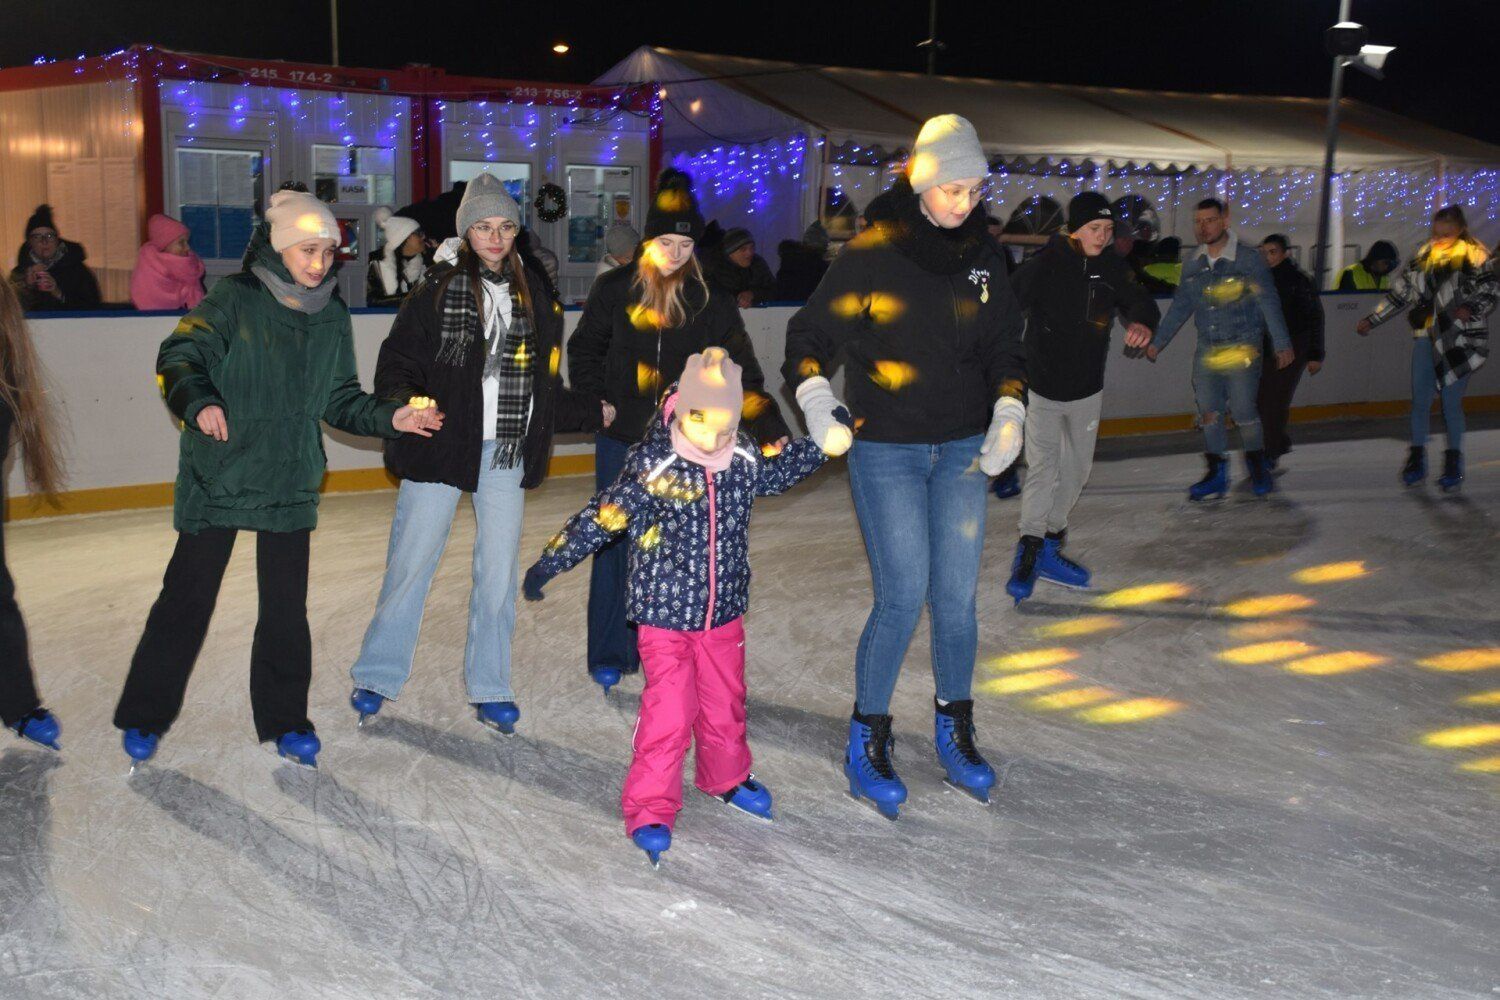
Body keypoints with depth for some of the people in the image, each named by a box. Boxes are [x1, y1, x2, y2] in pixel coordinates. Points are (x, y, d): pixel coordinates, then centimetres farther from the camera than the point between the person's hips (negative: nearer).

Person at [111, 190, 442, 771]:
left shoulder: (331, 316, 5)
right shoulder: (234, 300, -10)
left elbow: (339, 400, 10)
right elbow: (179, 357, -19)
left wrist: (390, 418, -6)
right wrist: (198, 401, -38)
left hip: (290, 483, 4)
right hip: (218, 478, -4)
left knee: (287, 607, 7)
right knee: (187, 598, 5)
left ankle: (284, 722, 23)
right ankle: (145, 717, 22)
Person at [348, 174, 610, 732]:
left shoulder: (534, 294, 10)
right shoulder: (439, 289, -3)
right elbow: (396, 363, -4)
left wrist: (594, 413, 19)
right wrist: (403, 408, -23)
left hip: (506, 455, 4)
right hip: (441, 445, -3)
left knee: (499, 571, 8)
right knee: (411, 563, 2)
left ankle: (490, 690, 20)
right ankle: (377, 676, 19)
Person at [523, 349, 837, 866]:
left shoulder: (745, 461, -2)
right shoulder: (653, 469, -18)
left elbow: (779, 470, 22)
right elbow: (601, 517, -14)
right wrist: (550, 562, -11)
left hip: (724, 614, 5)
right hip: (665, 615, -5)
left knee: (726, 706, 18)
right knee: (668, 713, -6)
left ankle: (728, 778, 43)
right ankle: (650, 809, 9)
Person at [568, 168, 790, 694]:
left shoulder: (711, 301, -1)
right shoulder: (615, 290, 0)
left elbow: (740, 369, -5)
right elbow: (584, 350, 12)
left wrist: (770, 427, -16)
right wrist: (595, 403, -2)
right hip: (621, 438, 0)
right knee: (614, 543, 5)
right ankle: (609, 656, 18)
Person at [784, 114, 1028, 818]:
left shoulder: (983, 256, 5)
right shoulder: (871, 253, -8)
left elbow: (1005, 344, 14)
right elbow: (811, 333, -5)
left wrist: (1008, 411, -1)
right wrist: (815, 397, -22)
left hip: (963, 450, 4)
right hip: (885, 451, -4)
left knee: (957, 597, 5)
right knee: (902, 599, -8)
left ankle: (954, 730, 26)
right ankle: (866, 741, 11)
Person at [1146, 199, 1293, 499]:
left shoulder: (1248, 259, -5)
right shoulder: (1193, 266, 10)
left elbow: (1269, 303, -5)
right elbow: (1179, 307, 18)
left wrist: (1282, 343, -7)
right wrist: (1157, 342, 19)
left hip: (1242, 351, -5)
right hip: (1206, 352, 5)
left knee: (1243, 411, -7)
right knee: (1209, 413, 3)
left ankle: (1258, 468, 15)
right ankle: (1217, 475, 13)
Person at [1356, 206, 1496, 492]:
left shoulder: (1473, 255, -4)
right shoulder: (1424, 253, 9)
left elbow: (1490, 290, -7)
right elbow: (1401, 290, 16)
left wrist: (1472, 309, -27)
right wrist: (1372, 320, 17)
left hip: (1458, 340, -4)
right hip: (1426, 336, 4)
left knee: (1451, 402, -2)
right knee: (1420, 399, 3)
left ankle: (1454, 463, 13)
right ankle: (1417, 459, 16)